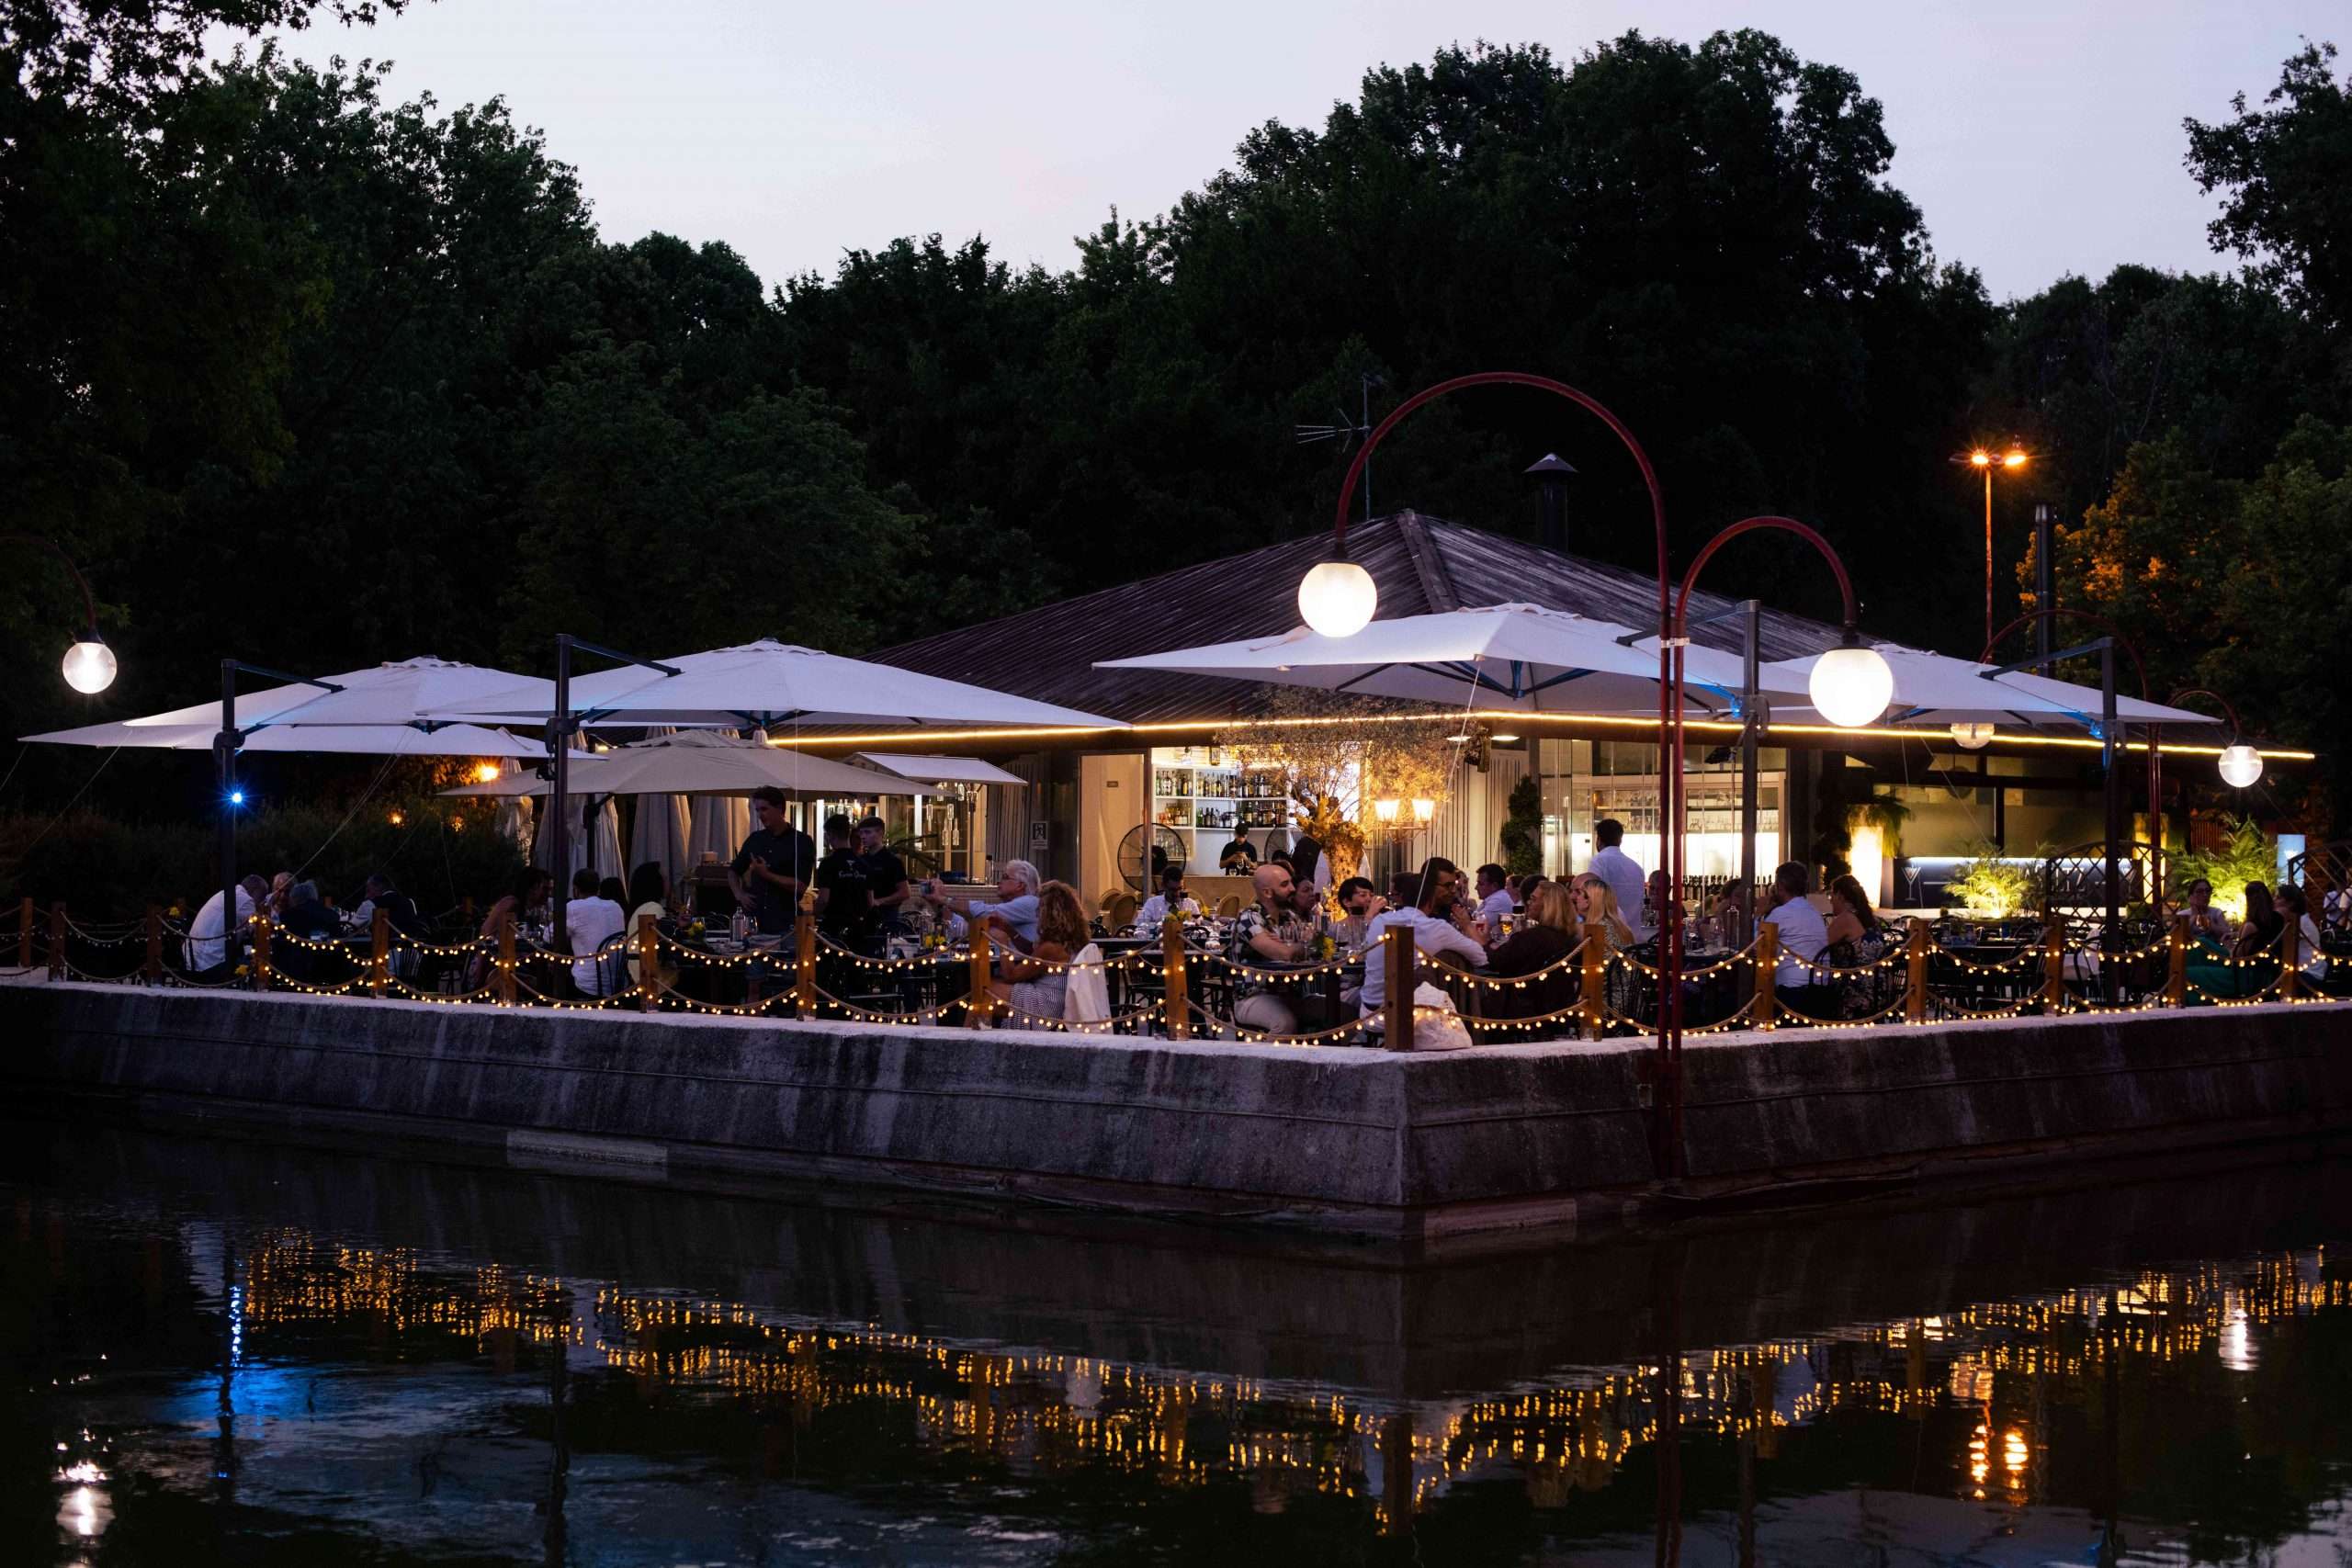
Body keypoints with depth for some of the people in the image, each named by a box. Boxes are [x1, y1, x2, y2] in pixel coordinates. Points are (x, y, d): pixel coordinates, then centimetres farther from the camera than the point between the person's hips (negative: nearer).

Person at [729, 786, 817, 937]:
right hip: (754, 918, 4)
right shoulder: (755, 839, 14)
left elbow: (800, 885, -9)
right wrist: (739, 894, 8)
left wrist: (767, 875, -13)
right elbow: (733, 871, 26)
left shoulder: (801, 842, -1)